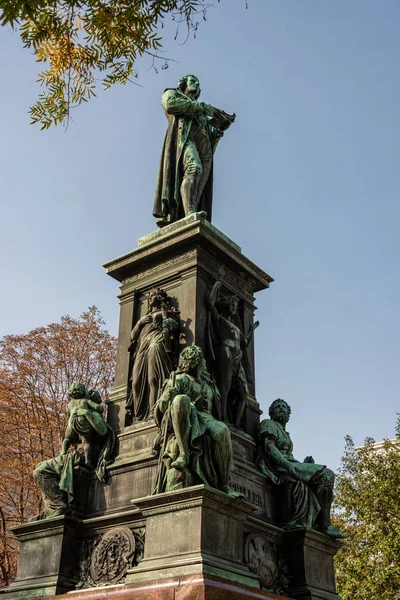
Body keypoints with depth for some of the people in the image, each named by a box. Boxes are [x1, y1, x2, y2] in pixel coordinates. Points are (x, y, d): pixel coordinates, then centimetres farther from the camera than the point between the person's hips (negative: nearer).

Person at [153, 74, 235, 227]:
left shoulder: (203, 116, 41)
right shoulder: (172, 93, 27)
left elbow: (211, 140, 29)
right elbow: (171, 103, 0)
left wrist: (220, 127, 9)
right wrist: (205, 108, -3)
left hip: (205, 148, 5)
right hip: (183, 138, -5)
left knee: (198, 190, -19)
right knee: (193, 168, -36)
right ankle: (191, 214, -55)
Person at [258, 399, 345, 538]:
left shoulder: (283, 432, 32)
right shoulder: (269, 424, 7)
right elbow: (269, 447, -11)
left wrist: (304, 463, 2)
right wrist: (288, 465, -25)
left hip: (288, 466, 8)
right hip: (279, 468, -8)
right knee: (327, 474, -19)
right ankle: (324, 524, -22)